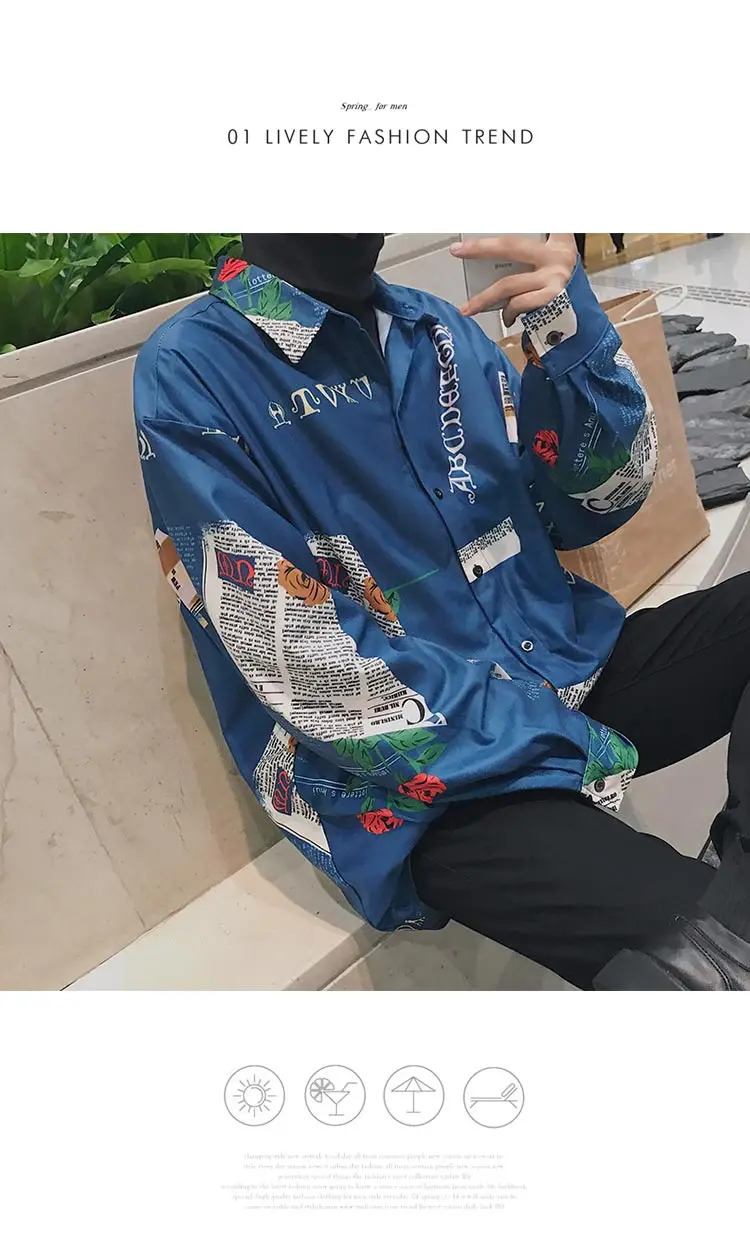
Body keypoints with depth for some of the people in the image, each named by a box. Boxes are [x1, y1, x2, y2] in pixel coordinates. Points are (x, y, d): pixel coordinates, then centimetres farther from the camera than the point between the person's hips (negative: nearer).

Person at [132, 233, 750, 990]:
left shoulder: (434, 327, 9)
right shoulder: (190, 373, -9)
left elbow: (594, 504, 8)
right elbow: (310, 666, -16)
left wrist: (571, 326, -9)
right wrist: (573, 750, -15)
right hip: (408, 771, -7)